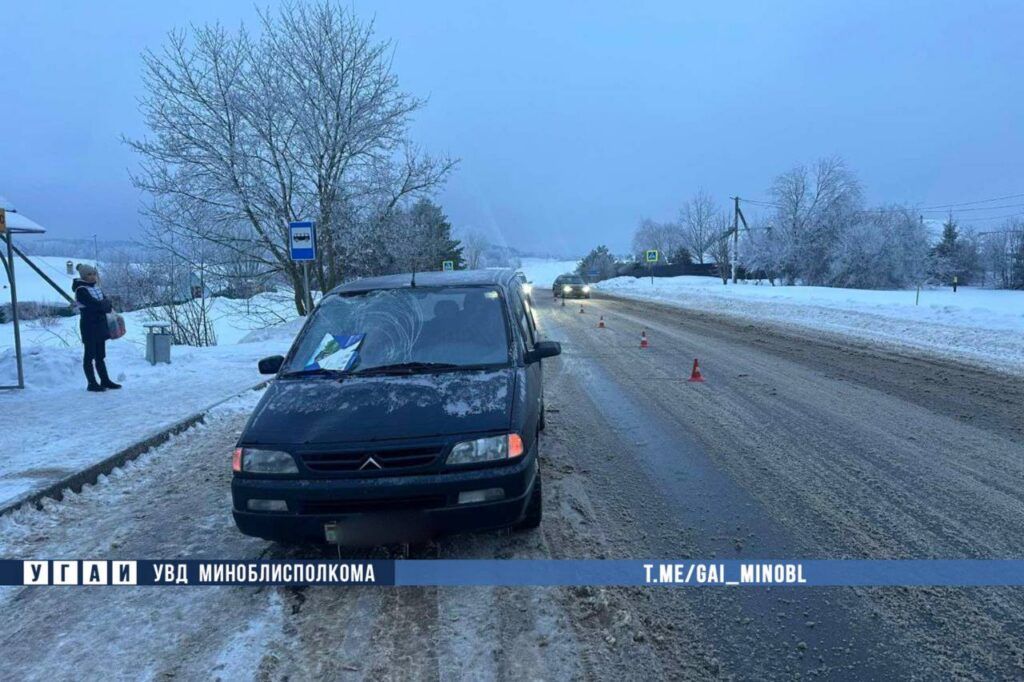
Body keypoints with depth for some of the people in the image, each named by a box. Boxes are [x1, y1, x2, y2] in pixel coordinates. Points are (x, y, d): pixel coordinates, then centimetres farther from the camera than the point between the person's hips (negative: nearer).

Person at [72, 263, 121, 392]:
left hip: (100, 324, 7)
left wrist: (102, 304, -8)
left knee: (100, 355, 12)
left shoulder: (96, 287, 13)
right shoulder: (80, 290, -11)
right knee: (90, 355, -1)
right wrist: (104, 304, -3)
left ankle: (105, 380, 18)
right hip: (89, 325, -7)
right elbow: (94, 304, -20)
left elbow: (106, 302, 11)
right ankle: (92, 384, 4)